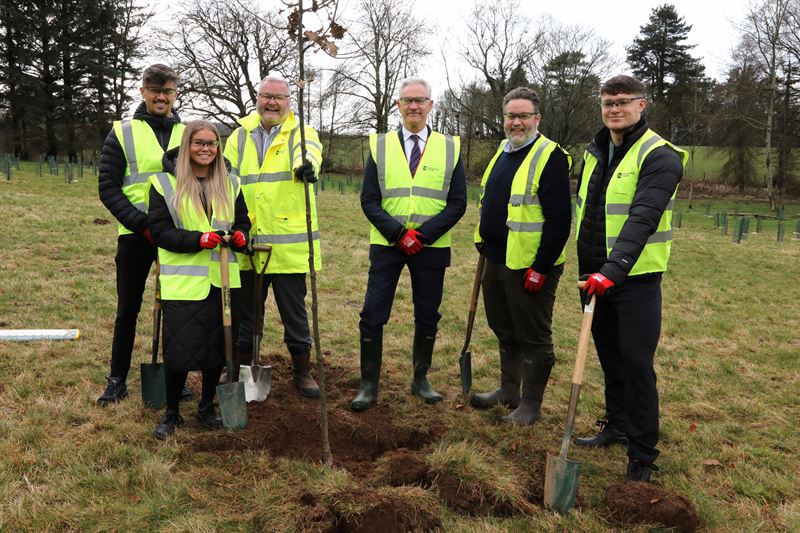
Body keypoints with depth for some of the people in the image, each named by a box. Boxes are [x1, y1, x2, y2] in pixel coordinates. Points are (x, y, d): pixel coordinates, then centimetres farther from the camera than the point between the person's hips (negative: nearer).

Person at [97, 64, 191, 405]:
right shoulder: (122, 132, 1)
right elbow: (108, 187, -4)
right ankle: (117, 379, 21)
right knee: (128, 310, 8)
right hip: (135, 237, -2)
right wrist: (142, 224, -15)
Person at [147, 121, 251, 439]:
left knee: (218, 345, 9)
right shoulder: (165, 183, -2)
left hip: (222, 279, 4)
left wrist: (240, 236, -8)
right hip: (182, 280, -4)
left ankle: (207, 406, 28)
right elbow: (159, 230, -6)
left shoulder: (230, 184, 10)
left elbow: (242, 220, 17)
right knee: (178, 349, -3)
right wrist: (198, 239, -20)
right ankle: (171, 413, 17)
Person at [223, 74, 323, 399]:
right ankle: (241, 369, 30)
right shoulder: (240, 137, 10)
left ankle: (302, 371, 23)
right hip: (247, 242, 3)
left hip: (289, 244, -3)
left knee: (295, 311, 7)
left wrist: (306, 165, -48)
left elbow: (309, 151, -24)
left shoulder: (302, 134, 1)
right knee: (245, 311, 13)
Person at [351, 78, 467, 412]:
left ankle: (421, 380, 27)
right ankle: (369, 385, 11)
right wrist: (398, 234, -15)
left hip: (431, 247, 1)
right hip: (386, 245, 0)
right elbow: (369, 200, -1)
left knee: (427, 316, 10)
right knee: (372, 315, -2)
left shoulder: (449, 148, 3)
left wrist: (422, 234, -14)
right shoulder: (380, 145, 4)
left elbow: (457, 203, -2)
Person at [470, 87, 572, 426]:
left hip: (529, 266, -9)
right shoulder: (503, 151, 13)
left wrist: (541, 268, -21)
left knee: (533, 337, 4)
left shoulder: (550, 157, -14)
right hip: (496, 260, 9)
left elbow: (559, 218, -19)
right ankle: (508, 390, 35)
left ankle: (531, 404, 17)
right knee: (504, 331, 19)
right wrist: (485, 246, 19)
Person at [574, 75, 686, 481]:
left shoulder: (659, 157, -14)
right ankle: (617, 425, 35)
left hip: (636, 277, -7)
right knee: (609, 356, 18)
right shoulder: (596, 152, 11)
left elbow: (643, 219, -27)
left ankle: (643, 453, 10)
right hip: (596, 273, 7)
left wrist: (613, 270, -37)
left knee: (636, 364, -3)